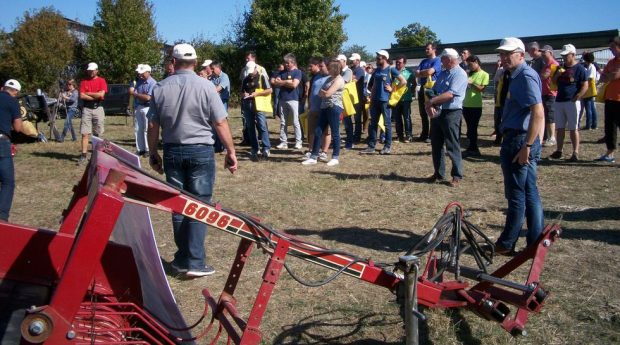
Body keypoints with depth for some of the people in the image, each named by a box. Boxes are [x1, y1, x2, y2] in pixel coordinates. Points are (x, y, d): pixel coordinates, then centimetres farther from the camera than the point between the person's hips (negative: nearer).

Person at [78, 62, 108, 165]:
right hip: (87, 109, 1)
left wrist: (88, 93, -4)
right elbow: (82, 96, -2)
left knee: (97, 134, 4)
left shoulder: (101, 81, 3)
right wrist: (95, 97, -7)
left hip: (98, 108, -1)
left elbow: (101, 94, -11)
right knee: (84, 133, -4)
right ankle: (83, 156, -5)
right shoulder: (84, 81, 9)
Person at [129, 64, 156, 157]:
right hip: (137, 108, 7)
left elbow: (147, 98, -19)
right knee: (137, 130, 7)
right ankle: (140, 149, 14)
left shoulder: (152, 83, -11)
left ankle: (148, 150, 4)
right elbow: (134, 92, 19)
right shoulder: (139, 81, 9)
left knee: (147, 130, -3)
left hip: (147, 108, -7)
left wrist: (134, 93, -12)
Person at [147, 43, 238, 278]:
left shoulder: (160, 88, 2)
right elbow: (220, 123, -9)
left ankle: (182, 258, 20)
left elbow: (153, 126, 4)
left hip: (173, 152, 3)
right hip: (200, 151, -3)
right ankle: (195, 262, 1)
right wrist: (231, 152, -1)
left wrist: (153, 154, 16)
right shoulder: (205, 86, -8)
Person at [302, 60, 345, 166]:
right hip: (325, 107, 9)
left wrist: (322, 91, 3)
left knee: (335, 133, -1)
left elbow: (327, 94, -15)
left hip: (334, 108, -9)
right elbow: (321, 93, 17)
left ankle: (335, 158, 8)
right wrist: (323, 92, -3)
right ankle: (313, 157, 8)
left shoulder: (339, 79, -9)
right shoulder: (329, 78, 19)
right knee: (318, 132, 4)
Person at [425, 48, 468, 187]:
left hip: (451, 113, -8)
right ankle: (438, 173, 23)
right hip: (437, 112, 8)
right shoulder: (442, 73, 14)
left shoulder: (460, 74, -11)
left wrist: (431, 102, -14)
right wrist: (429, 105, -7)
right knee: (436, 144, 12)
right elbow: (433, 92, 12)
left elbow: (450, 94, -21)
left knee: (452, 146, -3)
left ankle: (457, 176, 6)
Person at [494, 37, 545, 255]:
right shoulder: (519, 75, 16)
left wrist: (526, 146, -25)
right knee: (530, 193, 13)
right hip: (524, 141, 10)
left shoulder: (525, 76, -15)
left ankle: (506, 245, 11)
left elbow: (538, 113, -24)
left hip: (519, 141, -10)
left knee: (516, 195, 0)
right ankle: (536, 243, 21)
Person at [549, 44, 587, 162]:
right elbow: (554, 82, 18)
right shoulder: (561, 67, 14)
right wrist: (557, 74, -2)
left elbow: (585, 86, -9)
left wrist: (575, 98, -18)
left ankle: (575, 153, 0)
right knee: (559, 128, 10)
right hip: (559, 101, 6)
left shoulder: (579, 68, -5)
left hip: (572, 102, -6)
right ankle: (558, 151, 17)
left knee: (573, 129, -3)